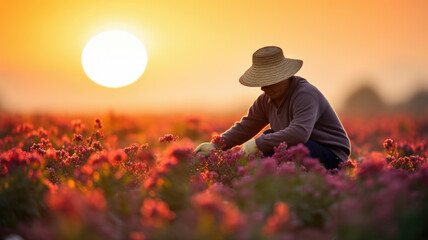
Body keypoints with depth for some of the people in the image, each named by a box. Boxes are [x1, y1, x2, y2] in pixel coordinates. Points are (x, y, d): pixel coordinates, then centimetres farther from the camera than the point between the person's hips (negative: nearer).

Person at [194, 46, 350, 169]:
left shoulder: (305, 94, -25)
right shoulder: (266, 100, 2)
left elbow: (299, 133, -40)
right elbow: (245, 127, 9)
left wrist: (258, 143, -34)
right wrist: (216, 145, -4)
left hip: (333, 157, -8)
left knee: (285, 144, -31)